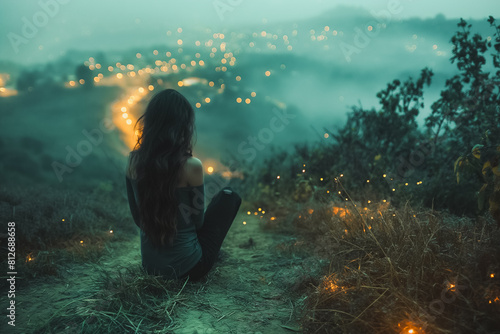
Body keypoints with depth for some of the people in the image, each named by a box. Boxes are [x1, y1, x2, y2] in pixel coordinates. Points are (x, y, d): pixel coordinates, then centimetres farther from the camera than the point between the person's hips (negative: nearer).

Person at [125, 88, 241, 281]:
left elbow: (137, 217, 3)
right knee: (229, 197, 14)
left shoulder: (134, 161, -9)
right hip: (188, 268, -5)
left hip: (150, 265, 6)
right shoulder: (191, 166, -24)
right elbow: (198, 221, -10)